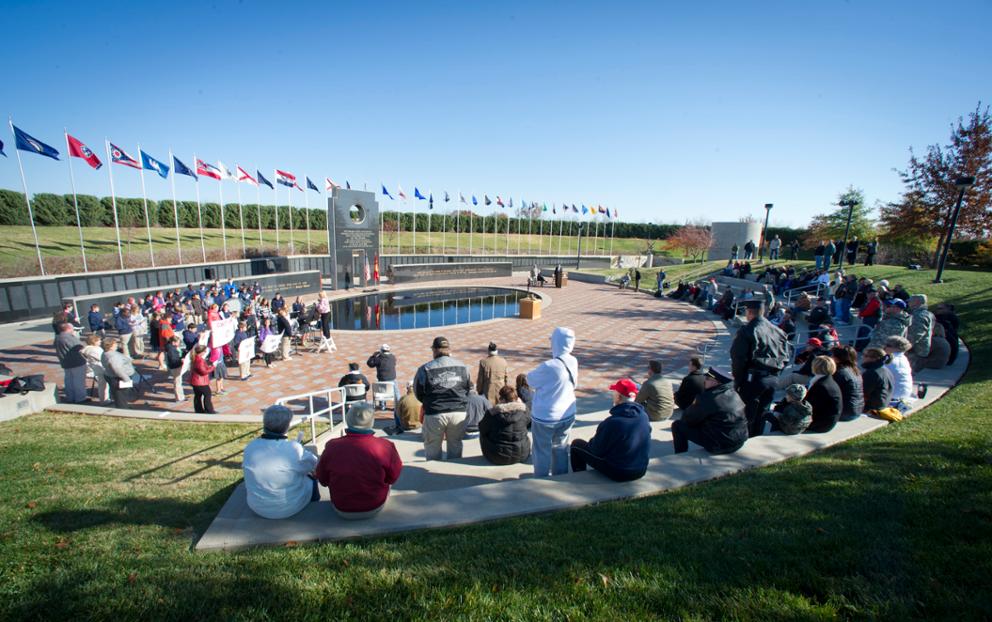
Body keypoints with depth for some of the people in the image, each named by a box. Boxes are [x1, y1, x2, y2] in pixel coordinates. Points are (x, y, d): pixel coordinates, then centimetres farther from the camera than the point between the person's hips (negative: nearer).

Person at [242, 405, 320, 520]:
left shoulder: (250, 447, -16)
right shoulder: (294, 449, -28)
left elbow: (245, 466, 4)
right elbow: (313, 463, -9)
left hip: (257, 508, 3)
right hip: (290, 508, -3)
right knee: (311, 480, 27)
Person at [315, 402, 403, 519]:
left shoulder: (332, 447, -23)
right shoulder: (386, 447, -26)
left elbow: (323, 480, -5)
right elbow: (393, 478, -8)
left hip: (342, 510, 1)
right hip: (375, 508, -1)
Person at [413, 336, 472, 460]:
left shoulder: (425, 369, -8)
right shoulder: (462, 366, 1)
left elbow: (418, 393, 2)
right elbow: (468, 388, 10)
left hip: (435, 414, -2)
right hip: (459, 413, 3)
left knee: (432, 448, 13)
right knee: (455, 445, 17)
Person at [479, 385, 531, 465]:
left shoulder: (492, 413, -16)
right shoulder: (523, 410, -8)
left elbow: (482, 430, -2)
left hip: (497, 459, -2)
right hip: (521, 456, 2)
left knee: (482, 434, 21)